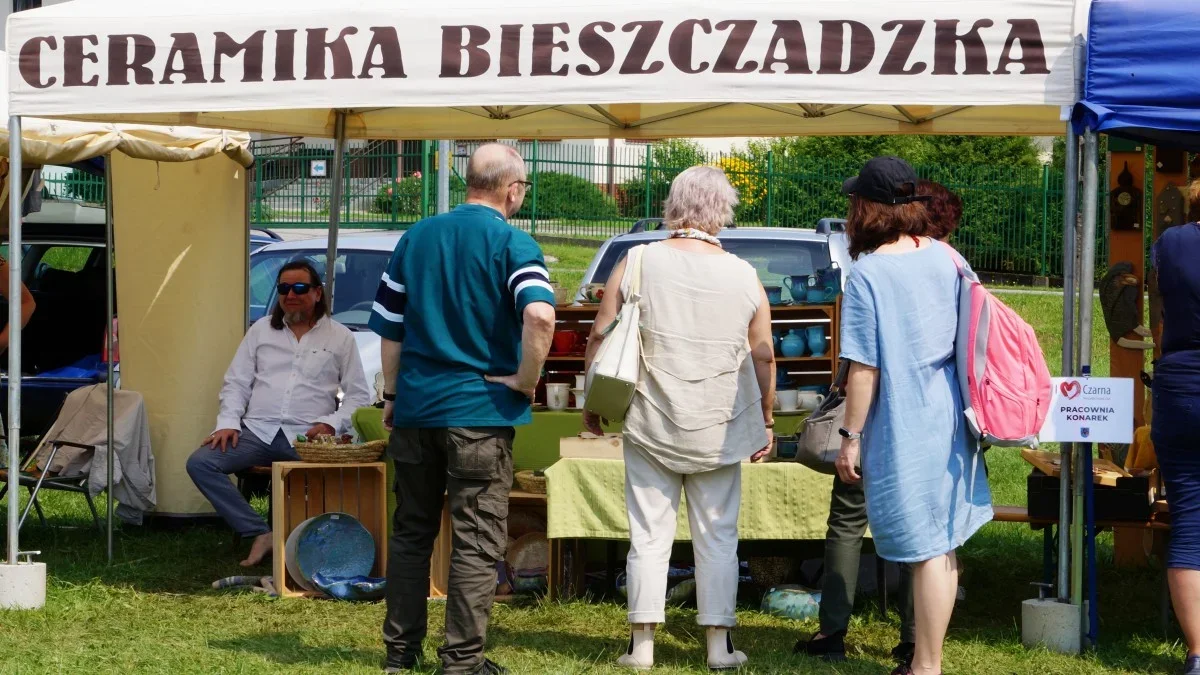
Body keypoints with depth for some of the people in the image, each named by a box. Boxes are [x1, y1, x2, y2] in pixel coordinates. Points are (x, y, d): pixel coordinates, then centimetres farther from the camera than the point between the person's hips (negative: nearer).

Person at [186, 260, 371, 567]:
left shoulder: (340, 337, 10)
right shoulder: (261, 329, 18)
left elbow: (358, 396, 8)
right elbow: (236, 383, 15)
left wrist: (331, 424, -10)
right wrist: (228, 422, -2)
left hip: (307, 438, -3)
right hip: (257, 431, 3)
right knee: (200, 462, -21)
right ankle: (259, 533, -19)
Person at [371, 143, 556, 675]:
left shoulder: (417, 237, 8)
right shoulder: (511, 242, -9)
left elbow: (389, 327, 10)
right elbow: (540, 315, -26)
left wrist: (392, 394, 18)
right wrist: (525, 379, -12)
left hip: (416, 406, 5)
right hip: (480, 409, -5)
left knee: (411, 530, 15)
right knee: (477, 541, 1)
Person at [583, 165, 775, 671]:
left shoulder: (638, 264, -5)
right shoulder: (744, 276, -2)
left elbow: (600, 335, -3)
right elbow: (763, 356, 3)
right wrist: (766, 420, 16)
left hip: (650, 426, 0)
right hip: (719, 430, 0)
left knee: (649, 535, 6)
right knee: (717, 536, 9)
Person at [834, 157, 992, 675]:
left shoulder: (867, 274, -15)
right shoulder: (945, 257, 4)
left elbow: (865, 368, -15)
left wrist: (851, 436, -7)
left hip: (904, 427, -7)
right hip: (950, 418, 7)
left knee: (927, 550, 0)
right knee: (942, 544, 14)